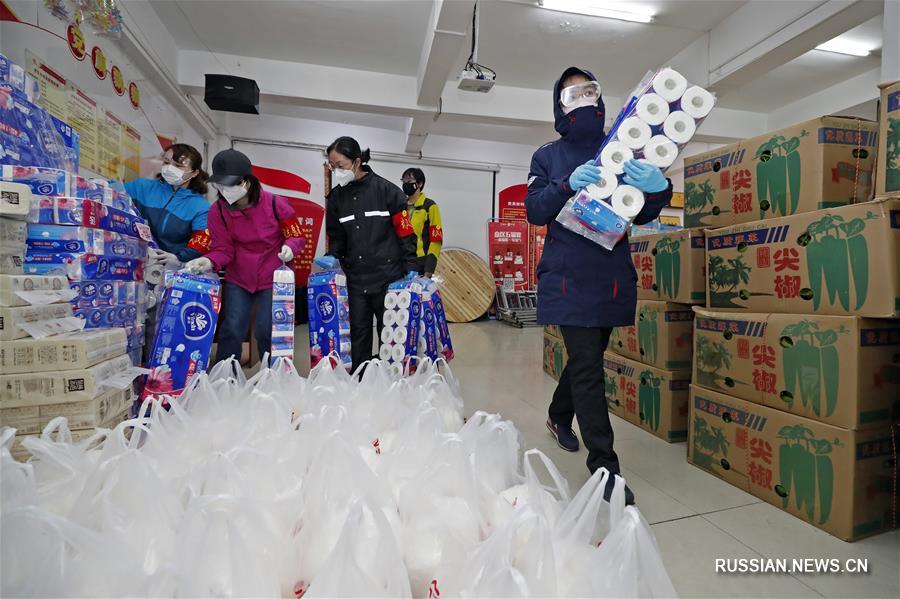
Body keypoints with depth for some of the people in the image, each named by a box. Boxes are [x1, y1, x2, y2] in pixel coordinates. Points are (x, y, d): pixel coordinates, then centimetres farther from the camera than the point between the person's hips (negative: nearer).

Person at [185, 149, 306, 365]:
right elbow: (224, 249, -4)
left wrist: (289, 247, -27)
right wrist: (210, 261, -26)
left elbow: (297, 235, -4)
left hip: (273, 280, -2)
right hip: (237, 280, 3)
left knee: (266, 331, -1)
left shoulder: (275, 204, -14)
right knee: (231, 330, 2)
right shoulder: (218, 211, -7)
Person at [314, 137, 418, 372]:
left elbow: (405, 232, -5)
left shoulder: (386, 190, -7)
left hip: (388, 276, -4)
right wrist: (333, 257, -5)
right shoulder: (336, 196, 7)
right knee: (358, 333, 10)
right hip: (355, 279, 4)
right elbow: (336, 236, 15)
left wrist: (411, 269, -7)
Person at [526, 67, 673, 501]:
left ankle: (559, 416, 40)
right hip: (570, 277, -3)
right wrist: (568, 185, -22)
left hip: (613, 275, 3)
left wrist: (656, 189, -18)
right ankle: (604, 466, 1)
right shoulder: (548, 156, 8)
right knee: (587, 365, -9)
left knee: (588, 358, 15)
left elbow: (642, 216, 4)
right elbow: (535, 211, -4)